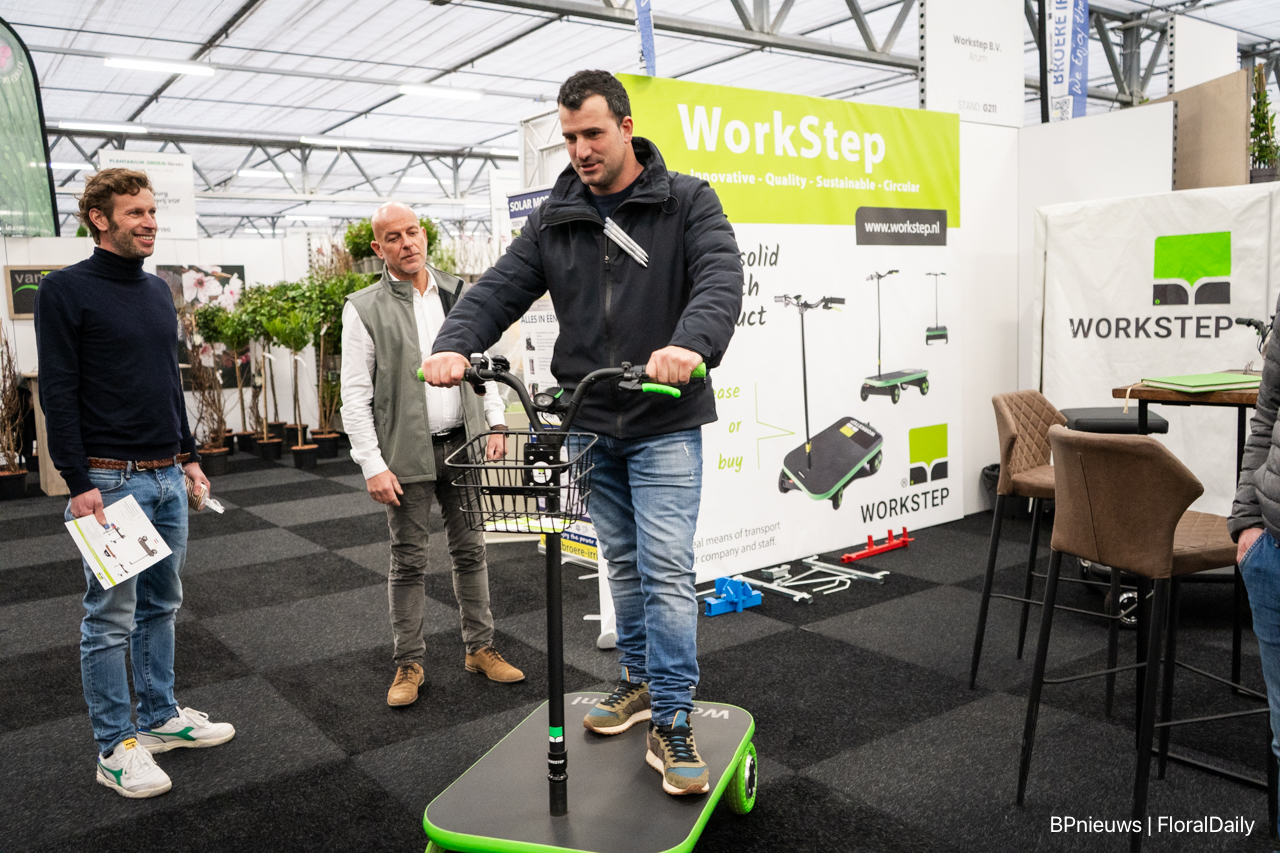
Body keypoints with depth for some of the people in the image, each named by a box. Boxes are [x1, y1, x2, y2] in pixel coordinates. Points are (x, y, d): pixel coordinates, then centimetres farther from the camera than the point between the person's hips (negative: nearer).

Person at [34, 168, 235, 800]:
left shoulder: (158, 290, 13)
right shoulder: (66, 290, -8)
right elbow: (58, 393, -11)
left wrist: (187, 456, 18)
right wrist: (79, 482, -16)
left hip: (167, 476, 7)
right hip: (110, 480, -7)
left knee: (161, 604, 15)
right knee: (111, 618, 2)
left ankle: (159, 717, 28)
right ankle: (114, 746, 14)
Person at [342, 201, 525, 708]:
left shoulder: (457, 294, 8)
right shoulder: (364, 309, -4)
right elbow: (355, 395, -7)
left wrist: (495, 424, 4)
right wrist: (373, 466, -12)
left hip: (463, 444, 4)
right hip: (407, 454, -3)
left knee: (470, 551, 12)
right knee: (408, 562, 6)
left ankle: (480, 648, 26)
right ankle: (408, 665, 19)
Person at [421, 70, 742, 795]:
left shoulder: (687, 202, -4)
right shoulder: (554, 220, 8)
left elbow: (722, 278, -20)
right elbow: (500, 289, 1)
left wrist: (690, 343, -42)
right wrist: (454, 345, -20)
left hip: (664, 423, -4)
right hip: (590, 425, 4)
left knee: (666, 569, -7)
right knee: (624, 564, 16)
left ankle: (671, 723, 3)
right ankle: (641, 681, 32)